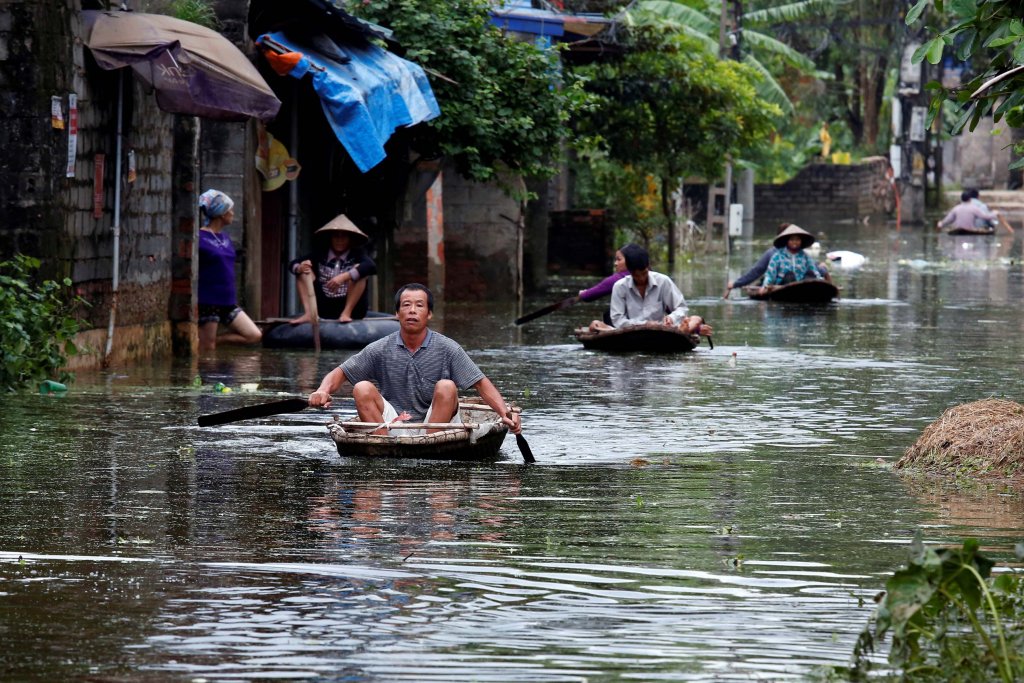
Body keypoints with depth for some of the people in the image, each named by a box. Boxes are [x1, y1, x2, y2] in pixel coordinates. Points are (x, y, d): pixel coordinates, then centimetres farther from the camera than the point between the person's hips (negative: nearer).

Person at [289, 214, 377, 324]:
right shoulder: (321, 254, 8)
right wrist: (299, 268, -19)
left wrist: (344, 277, -35)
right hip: (324, 309, 3)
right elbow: (293, 264, 7)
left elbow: (371, 266, -23)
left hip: (353, 308, -3)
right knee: (304, 270, -4)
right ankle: (310, 313, -22)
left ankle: (346, 313, -27)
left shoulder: (357, 254, -1)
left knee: (358, 270, -20)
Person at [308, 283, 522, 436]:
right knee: (362, 388, -18)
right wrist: (323, 390, -18)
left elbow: (481, 384, -6)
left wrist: (505, 413, -22)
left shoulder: (447, 349, -2)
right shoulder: (381, 350, 2)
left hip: (436, 426, -1)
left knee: (446, 387, -25)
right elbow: (340, 373, 5)